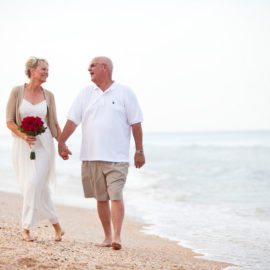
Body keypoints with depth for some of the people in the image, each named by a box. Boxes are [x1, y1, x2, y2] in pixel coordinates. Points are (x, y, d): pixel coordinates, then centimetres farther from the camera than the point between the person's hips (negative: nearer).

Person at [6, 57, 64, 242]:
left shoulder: (48, 95, 4)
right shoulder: (17, 91, -2)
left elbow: (54, 123, 11)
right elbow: (10, 121, -1)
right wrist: (23, 135, -17)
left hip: (43, 144, 0)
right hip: (22, 145, 0)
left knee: (34, 185, -12)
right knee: (36, 187, 3)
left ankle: (26, 227, 3)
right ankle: (56, 225, 17)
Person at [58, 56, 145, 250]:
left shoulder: (124, 93, 0)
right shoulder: (86, 94, 9)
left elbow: (135, 123, 0)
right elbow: (73, 120, 5)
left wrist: (139, 150, -2)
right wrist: (62, 142, -6)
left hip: (117, 157, -4)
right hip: (91, 157, 4)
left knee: (116, 196, -12)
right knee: (101, 198, 8)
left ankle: (117, 237, -14)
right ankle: (107, 237, 17)